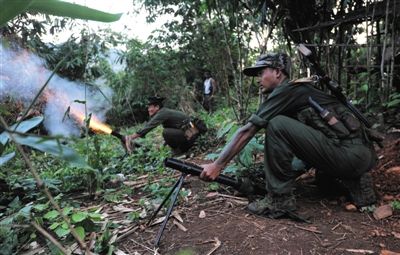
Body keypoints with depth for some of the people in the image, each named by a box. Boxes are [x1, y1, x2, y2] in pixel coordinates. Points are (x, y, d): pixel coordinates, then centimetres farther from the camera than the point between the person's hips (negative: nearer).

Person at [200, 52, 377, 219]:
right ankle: (354, 181, 16)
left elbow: (246, 131, -8)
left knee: (277, 125, -16)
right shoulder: (299, 91, 20)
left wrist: (217, 165, -3)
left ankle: (280, 200, -7)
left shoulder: (285, 91, -6)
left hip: (351, 155, -9)